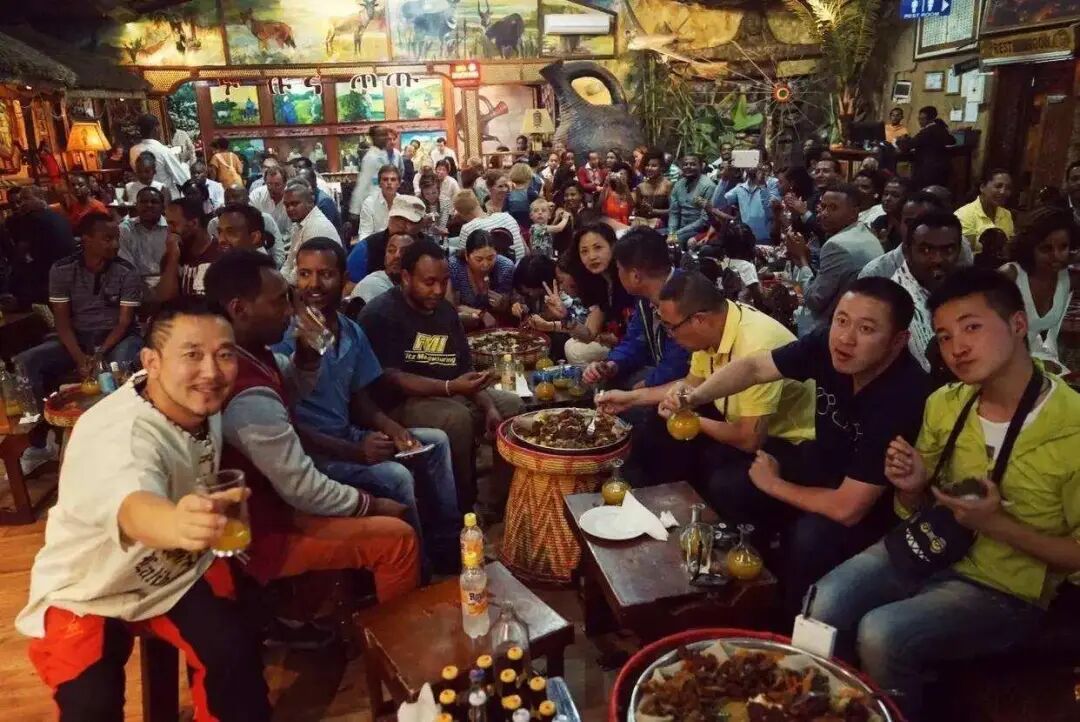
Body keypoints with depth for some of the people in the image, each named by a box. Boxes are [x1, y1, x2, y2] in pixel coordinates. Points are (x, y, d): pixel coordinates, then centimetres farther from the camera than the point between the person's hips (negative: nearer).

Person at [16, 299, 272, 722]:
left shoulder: (202, 403, -12)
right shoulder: (118, 434, -34)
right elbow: (135, 507, -58)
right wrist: (175, 524, -78)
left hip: (177, 571, 4)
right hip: (88, 592, -4)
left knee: (237, 652, -17)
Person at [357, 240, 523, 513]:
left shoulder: (445, 310, 10)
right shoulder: (380, 315, -15)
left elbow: (465, 368, 8)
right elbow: (390, 379, -24)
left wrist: (489, 407, -8)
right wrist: (450, 387, -35)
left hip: (451, 393, 9)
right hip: (398, 402, -8)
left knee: (512, 404, 1)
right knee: (457, 418, -33)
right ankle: (459, 508, -14)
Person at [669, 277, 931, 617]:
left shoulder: (902, 397, -36)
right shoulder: (829, 344, -20)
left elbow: (847, 508, -33)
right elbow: (753, 367, -9)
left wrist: (773, 485, -17)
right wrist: (691, 399, -27)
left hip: (870, 509, -6)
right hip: (820, 466, 7)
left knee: (809, 541, -32)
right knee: (725, 494, -1)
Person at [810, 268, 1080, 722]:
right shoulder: (943, 404, -2)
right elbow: (919, 511, 9)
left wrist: (999, 525, -24)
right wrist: (913, 487, -13)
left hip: (1003, 590, -4)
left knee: (881, 635, -26)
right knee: (823, 604, -19)